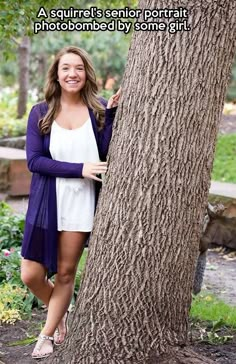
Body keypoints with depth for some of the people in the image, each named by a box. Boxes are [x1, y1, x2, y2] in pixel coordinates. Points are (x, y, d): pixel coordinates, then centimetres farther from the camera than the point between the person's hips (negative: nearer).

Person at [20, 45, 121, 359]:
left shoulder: (98, 109, -1)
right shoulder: (41, 113, -1)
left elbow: (106, 155, -10)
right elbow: (34, 160, -8)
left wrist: (111, 113, -18)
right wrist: (79, 169, -17)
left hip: (81, 203, 0)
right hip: (45, 203, 1)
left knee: (65, 273, 9)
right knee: (31, 275, 1)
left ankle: (48, 334, 28)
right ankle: (60, 313, 33)